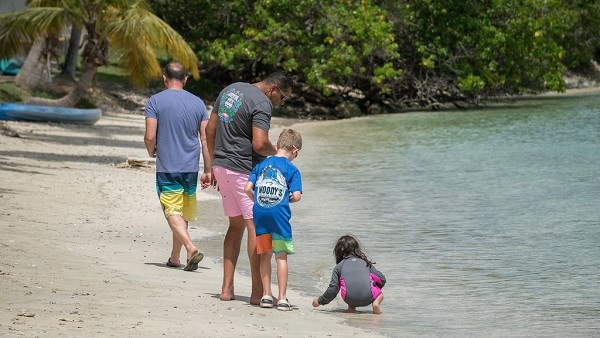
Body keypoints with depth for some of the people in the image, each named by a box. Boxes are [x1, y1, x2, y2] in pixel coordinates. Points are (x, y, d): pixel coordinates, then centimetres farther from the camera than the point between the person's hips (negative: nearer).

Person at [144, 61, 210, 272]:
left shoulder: (155, 101, -5)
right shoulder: (198, 103, 5)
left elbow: (150, 137, -11)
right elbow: (206, 139, 3)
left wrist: (152, 152, 11)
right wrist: (208, 171, 8)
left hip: (167, 167, -4)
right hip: (191, 167, 4)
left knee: (173, 212, -3)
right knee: (184, 213, 15)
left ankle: (191, 249, -24)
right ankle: (174, 258, 23)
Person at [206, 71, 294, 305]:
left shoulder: (231, 90, 13)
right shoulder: (262, 104, -15)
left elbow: (210, 129, 17)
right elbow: (259, 144, -25)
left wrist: (214, 165, 22)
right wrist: (276, 153, -3)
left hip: (222, 165, 9)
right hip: (245, 169, -9)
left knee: (236, 224, 16)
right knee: (256, 226, -5)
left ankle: (227, 288, 13)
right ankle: (258, 292, -6)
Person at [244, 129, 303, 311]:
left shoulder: (262, 164, 11)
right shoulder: (292, 169, -1)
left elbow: (248, 188, 4)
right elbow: (296, 196, -9)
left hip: (260, 214, 3)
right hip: (279, 215, -3)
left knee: (265, 254, 14)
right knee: (281, 256, 3)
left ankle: (266, 295, 15)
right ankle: (282, 299, 2)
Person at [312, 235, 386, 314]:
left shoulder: (339, 267, 18)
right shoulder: (365, 262, 25)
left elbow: (332, 289, 12)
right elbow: (382, 279, 21)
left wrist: (319, 301, 28)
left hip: (350, 299, 0)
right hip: (368, 297, 0)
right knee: (379, 294, 33)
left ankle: (351, 307, 13)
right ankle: (376, 302, -1)